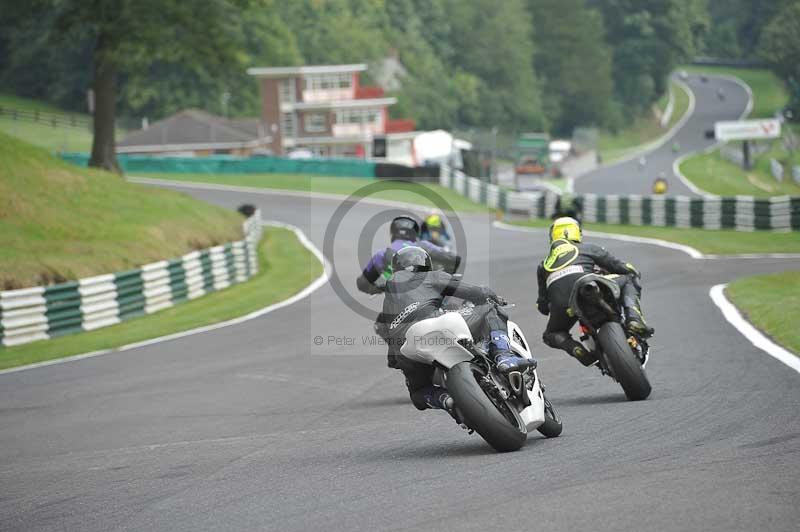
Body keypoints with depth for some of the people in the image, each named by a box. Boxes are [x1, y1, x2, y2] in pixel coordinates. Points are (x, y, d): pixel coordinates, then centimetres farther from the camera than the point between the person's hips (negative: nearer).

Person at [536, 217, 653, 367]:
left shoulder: (543, 264, 35)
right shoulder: (588, 248, 27)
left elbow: (542, 306, 35)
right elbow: (624, 268, 25)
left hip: (559, 304, 2)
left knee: (551, 335, 30)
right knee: (629, 280, 18)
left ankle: (576, 349, -1)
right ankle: (634, 318, -7)